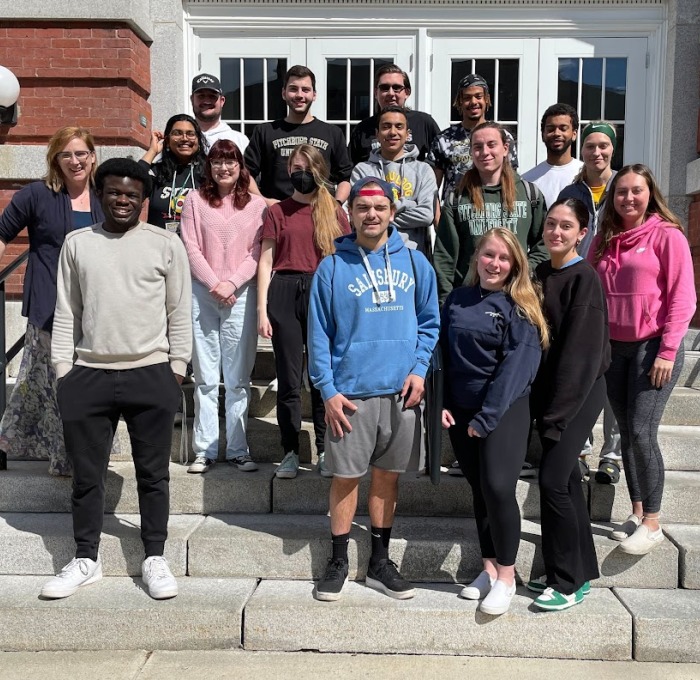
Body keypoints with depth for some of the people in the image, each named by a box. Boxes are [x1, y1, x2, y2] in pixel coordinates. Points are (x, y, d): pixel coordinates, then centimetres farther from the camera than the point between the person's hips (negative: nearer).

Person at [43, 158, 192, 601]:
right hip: (88, 376, 2)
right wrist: (63, 370, 4)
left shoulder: (167, 244, 1)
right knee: (87, 475, 10)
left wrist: (177, 369, -1)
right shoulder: (77, 243, 7)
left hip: (151, 376, -2)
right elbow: (66, 313, 8)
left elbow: (180, 313, 2)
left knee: (153, 474, 7)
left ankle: (155, 559, 21)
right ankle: (86, 560, 26)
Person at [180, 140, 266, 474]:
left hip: (241, 294, 0)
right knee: (205, 377, 3)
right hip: (202, 293, 0)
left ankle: (238, 449, 11)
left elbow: (257, 252, 2)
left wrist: (232, 283, -11)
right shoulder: (195, 199, 8)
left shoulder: (256, 205, 7)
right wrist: (213, 284, -9)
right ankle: (205, 450, 10)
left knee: (238, 378, 3)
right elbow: (191, 248, 2)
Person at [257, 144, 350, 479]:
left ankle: (325, 452, 12)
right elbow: (265, 262, 6)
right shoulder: (277, 211, 10)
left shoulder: (334, 213, 11)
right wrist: (262, 309, -2)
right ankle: (290, 452, 12)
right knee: (288, 378, 3)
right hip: (284, 292, 0)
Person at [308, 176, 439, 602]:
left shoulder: (415, 262, 5)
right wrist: (328, 391, -8)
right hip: (351, 392, -2)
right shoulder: (332, 267, -1)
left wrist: (419, 369, -5)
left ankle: (380, 562, 26)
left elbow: (430, 322, 9)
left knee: (388, 476, 12)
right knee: (346, 476, 6)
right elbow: (319, 334, -2)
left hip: (401, 391, 2)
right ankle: (339, 562, 22)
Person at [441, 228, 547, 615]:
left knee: (498, 487, -14)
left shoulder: (520, 307, -5)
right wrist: (442, 404, -1)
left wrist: (487, 417, -15)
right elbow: (445, 354, 9)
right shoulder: (457, 300, 9)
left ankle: (506, 576, 3)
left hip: (505, 409, -4)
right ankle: (489, 568, 24)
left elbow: (518, 364, -11)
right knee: (479, 490, 10)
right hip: (461, 410, 4)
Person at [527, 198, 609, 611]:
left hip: (581, 392, -7)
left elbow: (580, 349, -16)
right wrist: (544, 404, 7)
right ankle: (582, 571, 26)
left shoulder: (585, 278, -12)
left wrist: (557, 412, -16)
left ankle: (568, 582, 5)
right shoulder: (541, 274, 9)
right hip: (550, 393, 7)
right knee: (566, 479, 12)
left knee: (552, 480, -10)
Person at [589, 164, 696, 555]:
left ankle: (652, 523, 1)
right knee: (627, 433, 9)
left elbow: (682, 298, -8)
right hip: (614, 347, 5)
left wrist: (668, 351, -14)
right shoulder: (604, 241, 12)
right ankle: (637, 513, 20)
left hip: (653, 345, -5)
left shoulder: (667, 235, -4)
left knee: (642, 432, -11)